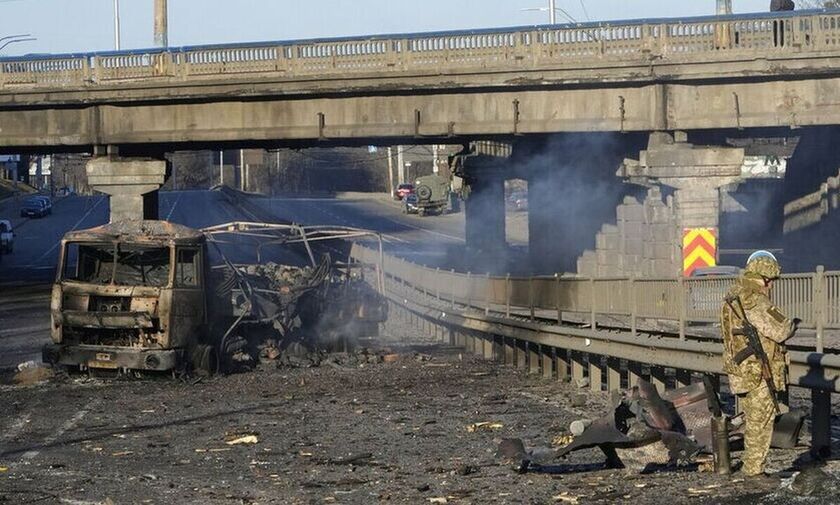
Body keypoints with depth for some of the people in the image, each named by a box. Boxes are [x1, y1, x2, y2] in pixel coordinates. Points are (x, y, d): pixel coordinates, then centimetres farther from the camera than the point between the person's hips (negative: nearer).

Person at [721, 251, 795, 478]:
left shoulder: (734, 297, 11)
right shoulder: (754, 301, -20)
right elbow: (780, 331, -23)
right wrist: (790, 325, -1)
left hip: (741, 373, 9)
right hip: (757, 374, -9)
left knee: (755, 423, 17)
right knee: (760, 425, -1)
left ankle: (752, 469, 23)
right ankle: (754, 472, 4)